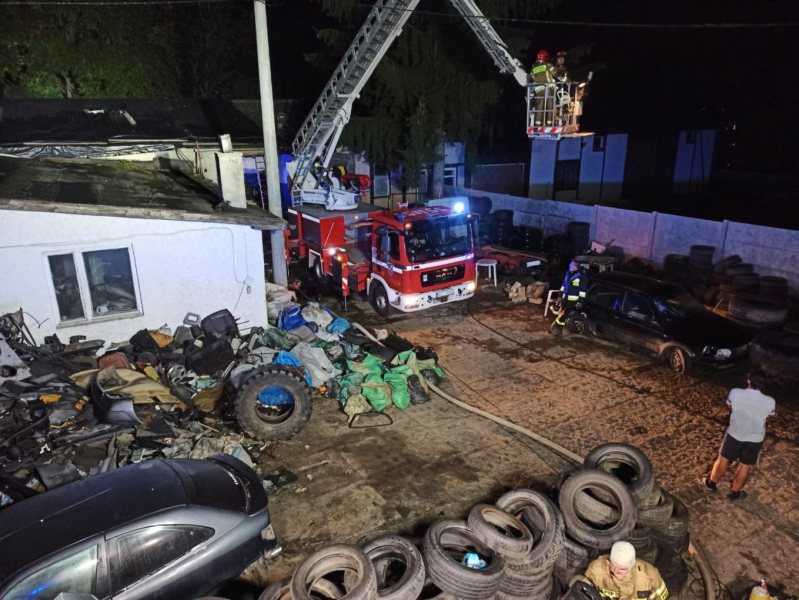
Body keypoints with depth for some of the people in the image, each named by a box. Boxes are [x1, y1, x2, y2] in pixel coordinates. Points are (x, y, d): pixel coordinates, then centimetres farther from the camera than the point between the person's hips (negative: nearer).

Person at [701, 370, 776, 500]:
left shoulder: (735, 393, -22)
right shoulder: (769, 402, -21)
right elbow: (768, 415, 0)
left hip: (734, 434, 0)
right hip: (754, 439, 0)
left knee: (723, 459, 20)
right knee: (745, 466, 19)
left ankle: (712, 483, 37)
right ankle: (735, 492, 36)